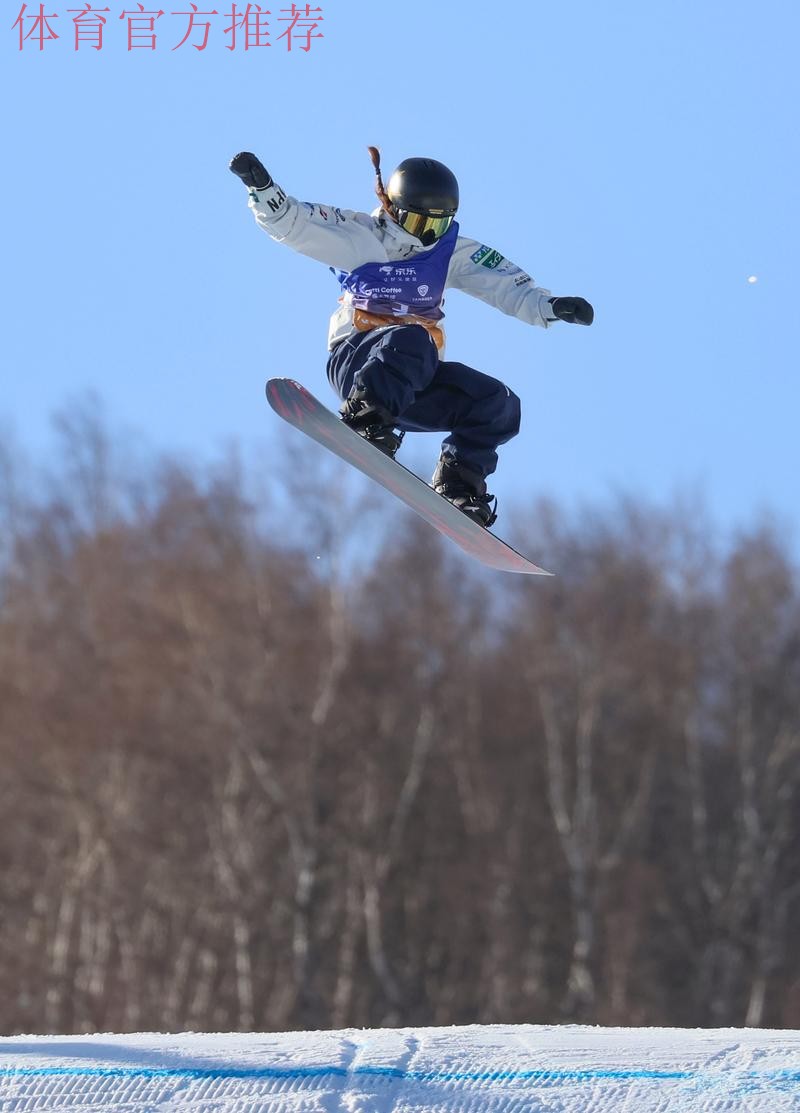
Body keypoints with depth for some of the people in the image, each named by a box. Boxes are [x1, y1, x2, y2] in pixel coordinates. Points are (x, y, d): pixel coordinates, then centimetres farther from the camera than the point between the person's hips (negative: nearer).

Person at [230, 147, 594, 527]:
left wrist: (549, 307, -14)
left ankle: (458, 484, -7)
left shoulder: (453, 252, 12)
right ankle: (364, 422, -47)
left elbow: (508, 285, 5)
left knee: (498, 404, -12)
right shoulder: (359, 237, 2)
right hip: (356, 362, -5)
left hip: (418, 380, 5)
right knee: (411, 340, -37)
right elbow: (289, 221, -3)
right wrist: (261, 185, -21)